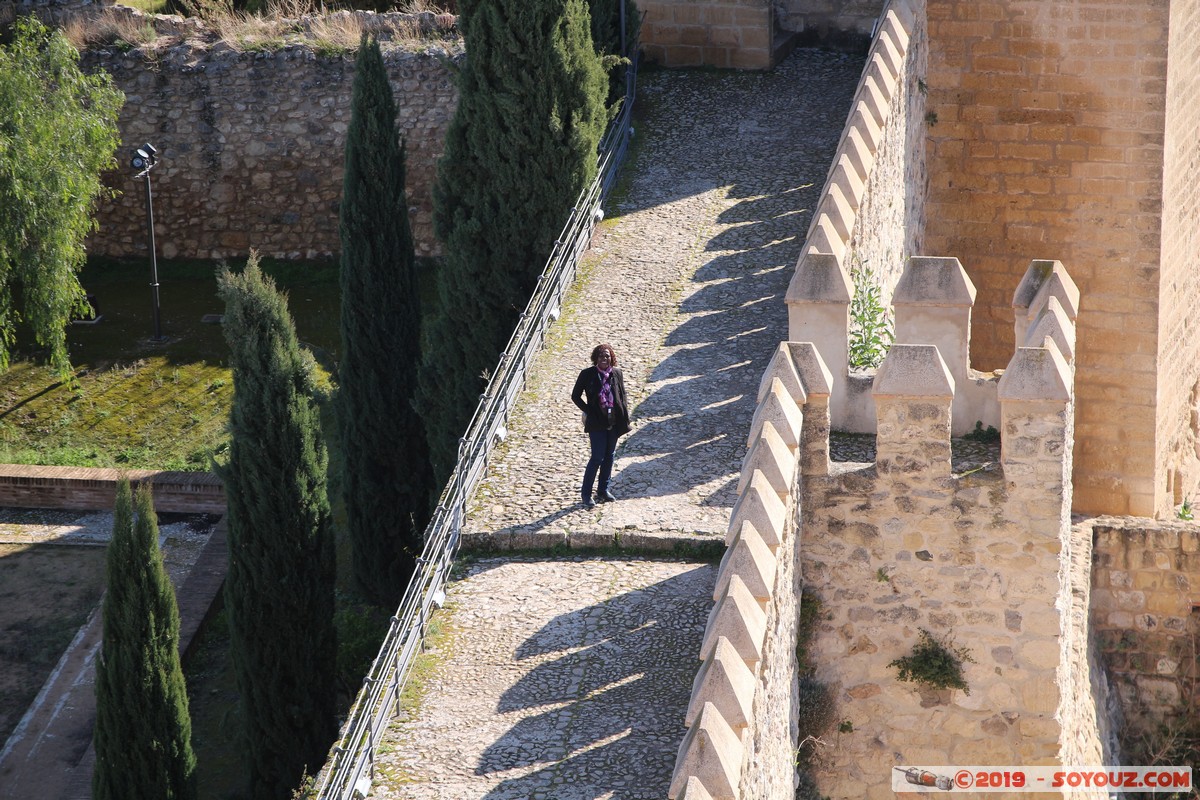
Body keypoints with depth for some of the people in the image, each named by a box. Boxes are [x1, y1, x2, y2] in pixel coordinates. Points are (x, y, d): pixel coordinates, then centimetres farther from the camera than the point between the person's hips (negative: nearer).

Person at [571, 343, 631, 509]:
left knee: (609, 456, 12)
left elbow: (622, 396, 11)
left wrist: (625, 418, 2)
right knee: (597, 457, -8)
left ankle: (603, 490, 25)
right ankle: (586, 493, 3)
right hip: (597, 423, -4)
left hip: (614, 422, 4)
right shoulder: (587, 374, -8)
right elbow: (575, 396, 0)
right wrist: (589, 412, -8)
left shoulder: (617, 374, 2)